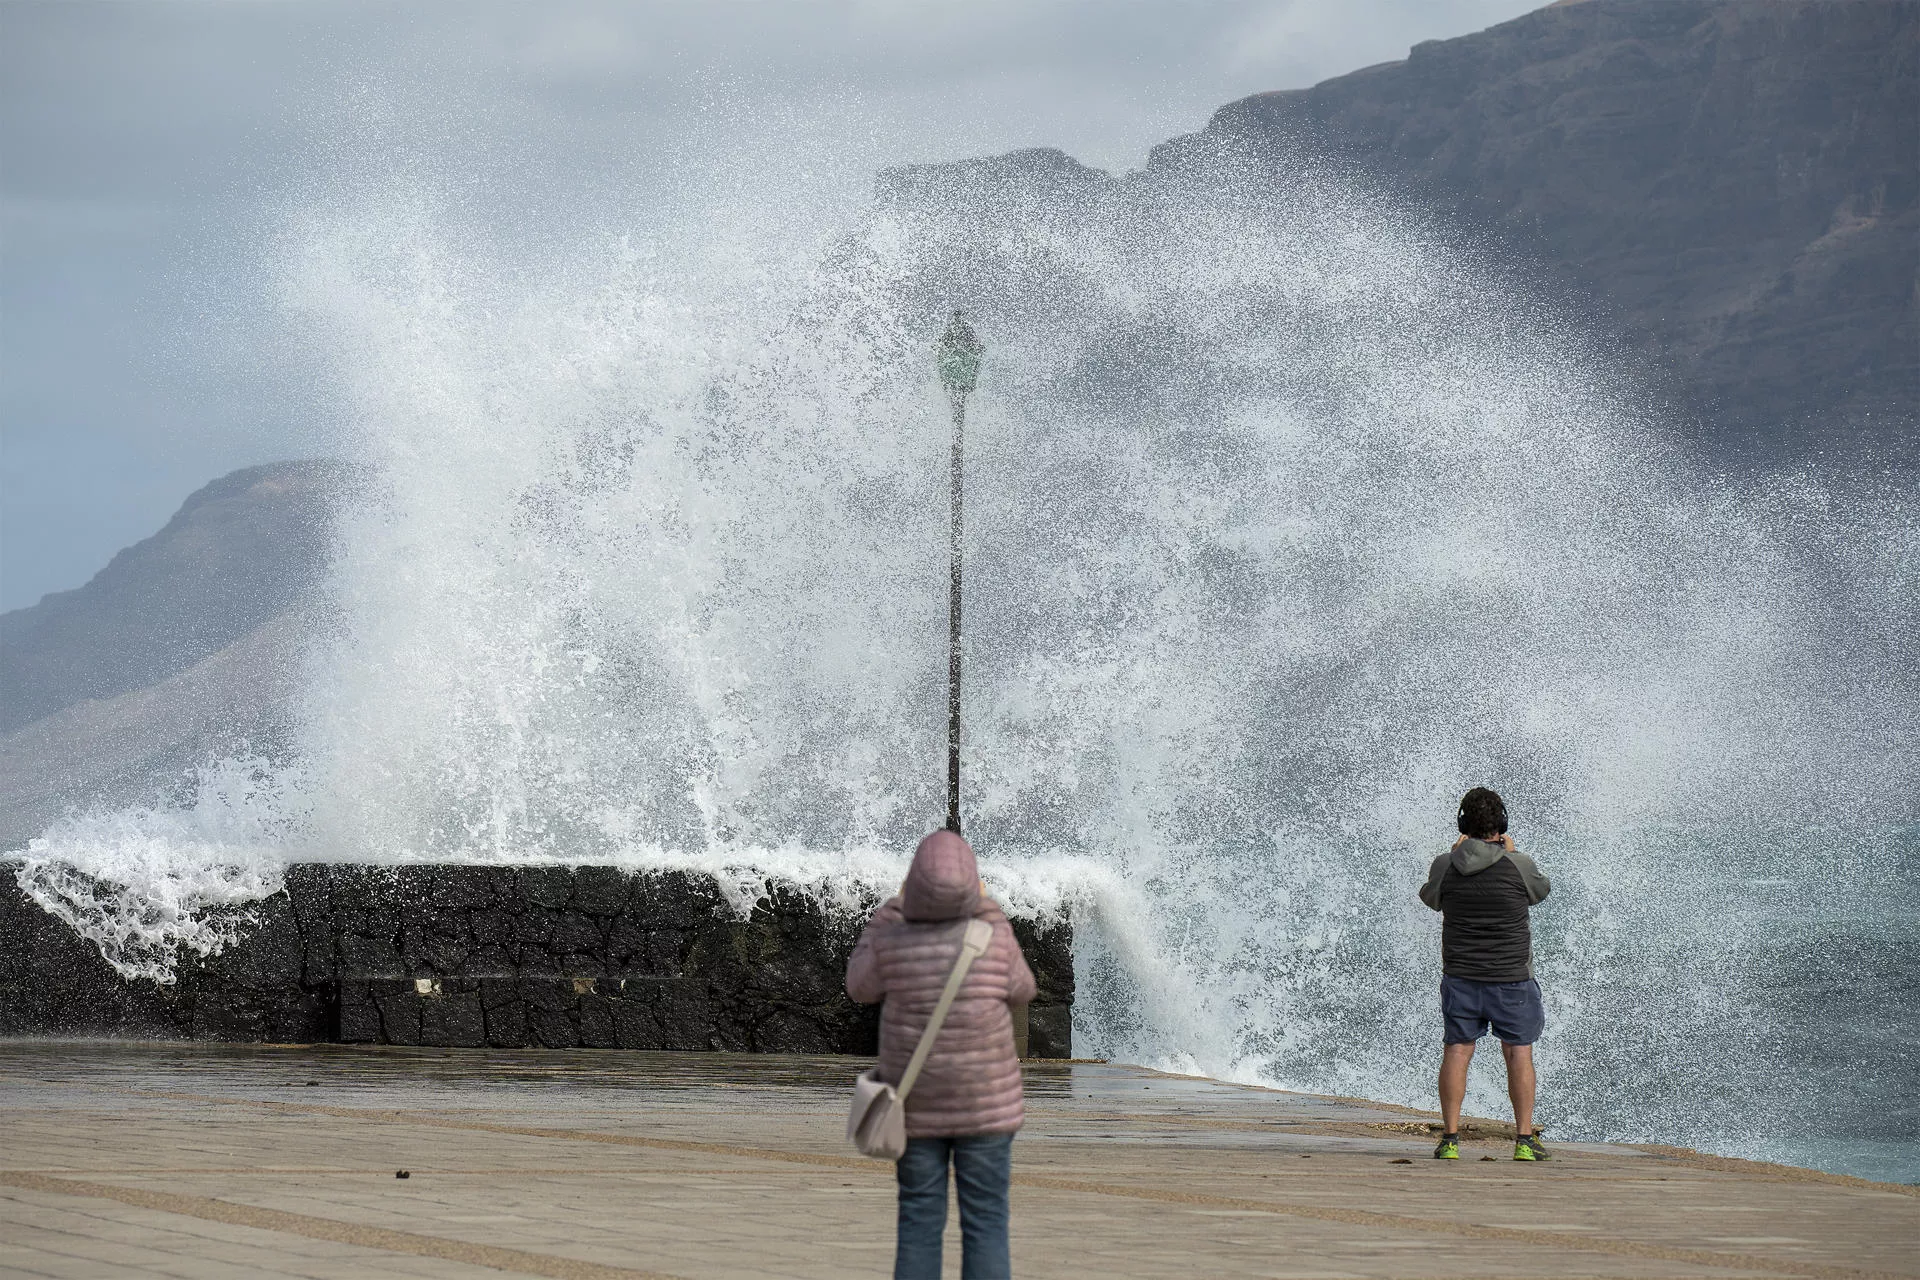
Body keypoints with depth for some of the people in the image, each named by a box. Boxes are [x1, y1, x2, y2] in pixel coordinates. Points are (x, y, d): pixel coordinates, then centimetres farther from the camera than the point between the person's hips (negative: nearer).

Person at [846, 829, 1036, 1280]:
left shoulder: (893, 943, -11)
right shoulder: (994, 939, -13)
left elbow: (861, 987, 9)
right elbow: (1019, 991, 6)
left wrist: (889, 911, 12)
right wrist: (990, 912, 9)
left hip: (918, 1107, 1)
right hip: (982, 1104, -1)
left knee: (919, 1226, 8)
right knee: (986, 1225, 4)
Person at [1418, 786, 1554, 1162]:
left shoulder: (1446, 866, -6)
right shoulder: (1518, 866, -12)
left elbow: (1431, 897, 15)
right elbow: (1540, 891, 10)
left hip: (1461, 976, 2)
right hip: (1512, 976, -2)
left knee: (1456, 1051, 5)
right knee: (1519, 1053, 6)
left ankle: (1449, 1138, 0)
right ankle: (1524, 1140, 4)